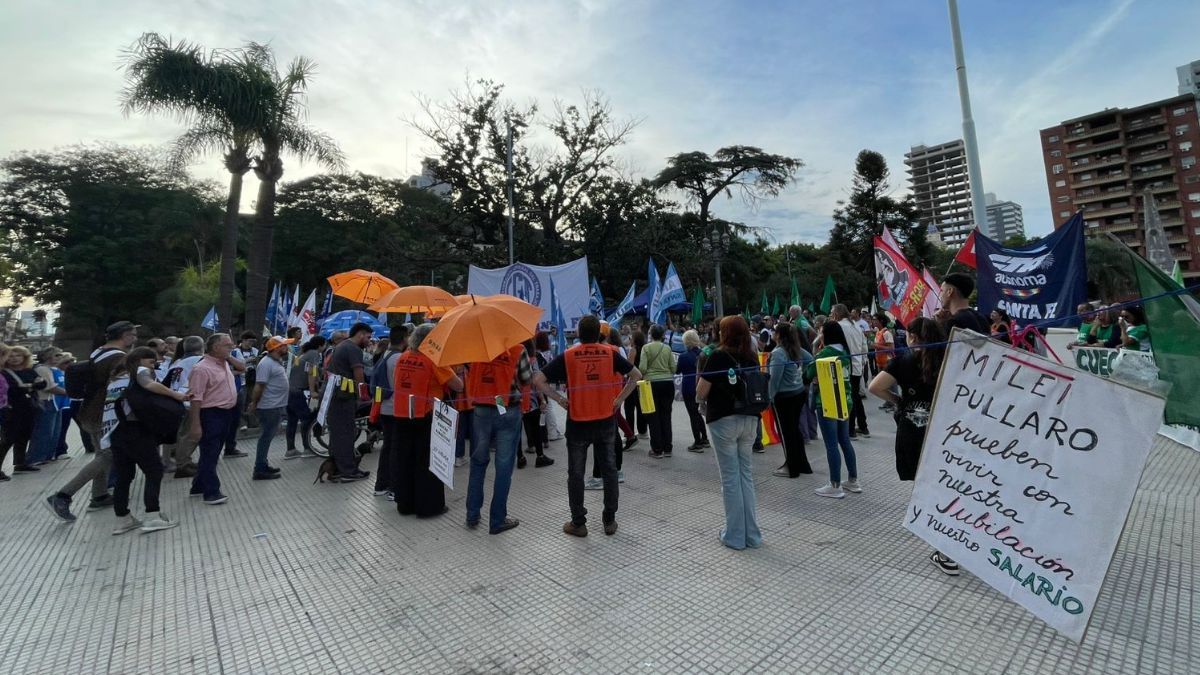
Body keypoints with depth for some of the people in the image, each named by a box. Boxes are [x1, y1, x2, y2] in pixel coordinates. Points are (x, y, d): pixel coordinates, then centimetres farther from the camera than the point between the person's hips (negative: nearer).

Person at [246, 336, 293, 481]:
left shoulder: (277, 361, 12)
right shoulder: (266, 363, -18)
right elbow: (259, 386, -20)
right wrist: (254, 404, -18)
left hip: (276, 406, 10)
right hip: (269, 408, -10)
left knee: (268, 437, 17)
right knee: (265, 438, -3)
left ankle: (263, 465, 27)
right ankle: (259, 470, 4)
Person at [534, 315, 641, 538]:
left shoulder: (567, 356, -7)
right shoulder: (610, 353, -3)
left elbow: (538, 380, -11)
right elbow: (636, 375, 0)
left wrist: (559, 399, -5)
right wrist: (620, 398, 2)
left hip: (578, 423, -2)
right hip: (606, 421, 2)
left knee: (576, 473, 10)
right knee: (609, 470, 14)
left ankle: (578, 523, 18)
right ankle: (609, 520, 23)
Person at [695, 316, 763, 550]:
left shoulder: (719, 356, -10)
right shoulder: (752, 357, 5)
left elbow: (701, 391, -10)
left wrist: (701, 400, 11)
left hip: (723, 420, -5)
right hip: (749, 419, 5)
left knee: (730, 477, 4)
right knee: (747, 475, 13)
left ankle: (735, 536, 14)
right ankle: (752, 534, 21)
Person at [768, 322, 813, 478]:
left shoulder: (778, 352, -19)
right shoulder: (796, 349, 3)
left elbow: (774, 378, -20)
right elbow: (811, 360, 16)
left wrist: (770, 397, -12)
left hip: (784, 397, -8)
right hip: (799, 393, 8)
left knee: (786, 432, 4)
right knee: (795, 429, 17)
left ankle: (792, 468, 13)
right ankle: (802, 465, 27)